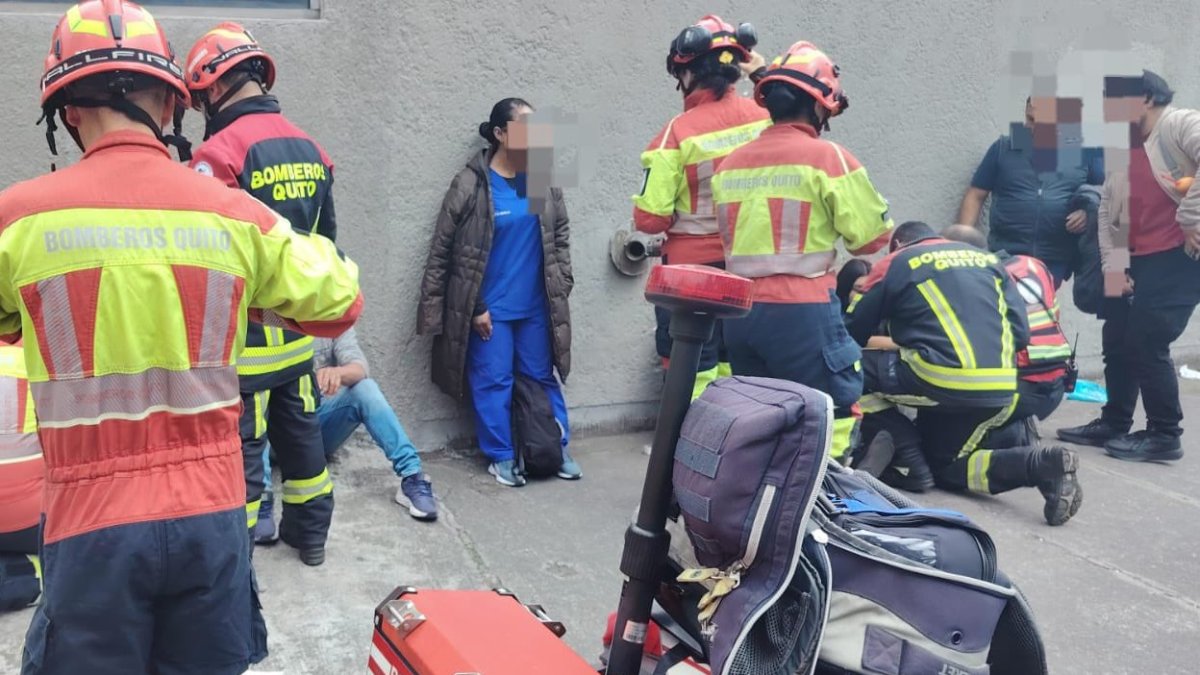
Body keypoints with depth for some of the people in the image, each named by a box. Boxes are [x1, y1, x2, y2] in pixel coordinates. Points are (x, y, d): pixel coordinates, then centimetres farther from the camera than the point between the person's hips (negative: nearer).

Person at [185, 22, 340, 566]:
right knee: (301, 433, 19)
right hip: (297, 332, 7)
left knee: (239, 447, 3)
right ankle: (310, 533, 34)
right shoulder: (311, 150, 7)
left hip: (244, 338, -7)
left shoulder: (221, 152, -17)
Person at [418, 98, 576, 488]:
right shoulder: (471, 184, -12)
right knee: (493, 383, 5)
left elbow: (561, 235, 13)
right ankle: (501, 456, 19)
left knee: (542, 378, 14)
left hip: (536, 305, 4)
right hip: (489, 307, -4)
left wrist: (561, 286, 5)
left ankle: (557, 449, 26)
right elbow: (442, 251, -9)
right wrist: (474, 307, -8)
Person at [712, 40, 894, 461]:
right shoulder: (827, 157, -6)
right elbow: (873, 236, -3)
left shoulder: (730, 164, 10)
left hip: (739, 310, 6)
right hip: (801, 311, -6)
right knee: (829, 416, 2)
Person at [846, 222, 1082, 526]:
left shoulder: (894, 264, 11)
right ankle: (1042, 464, -2)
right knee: (944, 466, 21)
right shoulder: (987, 258, 23)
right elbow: (1020, 332, 15)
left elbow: (851, 333, 12)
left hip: (942, 381, -6)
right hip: (1000, 392, 6)